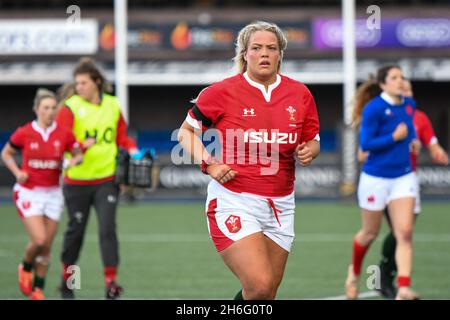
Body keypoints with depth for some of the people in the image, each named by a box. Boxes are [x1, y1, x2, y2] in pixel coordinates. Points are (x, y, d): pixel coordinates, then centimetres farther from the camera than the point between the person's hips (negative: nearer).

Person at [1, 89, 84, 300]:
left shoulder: (63, 134, -4)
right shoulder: (24, 133, -8)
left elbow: (79, 154, 8)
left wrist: (73, 161, -14)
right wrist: (17, 172, -8)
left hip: (53, 193, 3)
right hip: (28, 193, -3)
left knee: (47, 247, 4)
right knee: (39, 240, -16)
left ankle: (38, 290, 18)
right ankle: (26, 267, 16)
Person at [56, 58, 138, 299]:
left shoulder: (112, 105, 5)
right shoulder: (70, 108, -7)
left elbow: (121, 136, 16)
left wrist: (132, 150, -2)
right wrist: (79, 146, -36)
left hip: (107, 178, 2)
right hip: (77, 181, -2)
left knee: (108, 228, -9)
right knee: (76, 230, 10)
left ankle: (111, 281, -10)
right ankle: (67, 277, 29)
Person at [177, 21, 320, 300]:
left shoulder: (300, 94, 6)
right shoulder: (222, 92, -4)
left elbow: (313, 141, 17)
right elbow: (187, 131, 7)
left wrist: (309, 151, -7)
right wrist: (209, 164, -8)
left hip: (281, 206, 5)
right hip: (234, 202, -5)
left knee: (267, 293, 7)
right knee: (259, 287, -20)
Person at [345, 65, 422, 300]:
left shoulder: (409, 104, 4)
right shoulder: (374, 108, -15)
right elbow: (365, 144, -15)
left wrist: (414, 140, 4)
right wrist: (394, 137, -20)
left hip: (403, 177, 4)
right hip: (376, 178, -4)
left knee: (405, 233, -12)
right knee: (370, 233, 12)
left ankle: (404, 289, -18)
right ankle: (354, 272, 42)